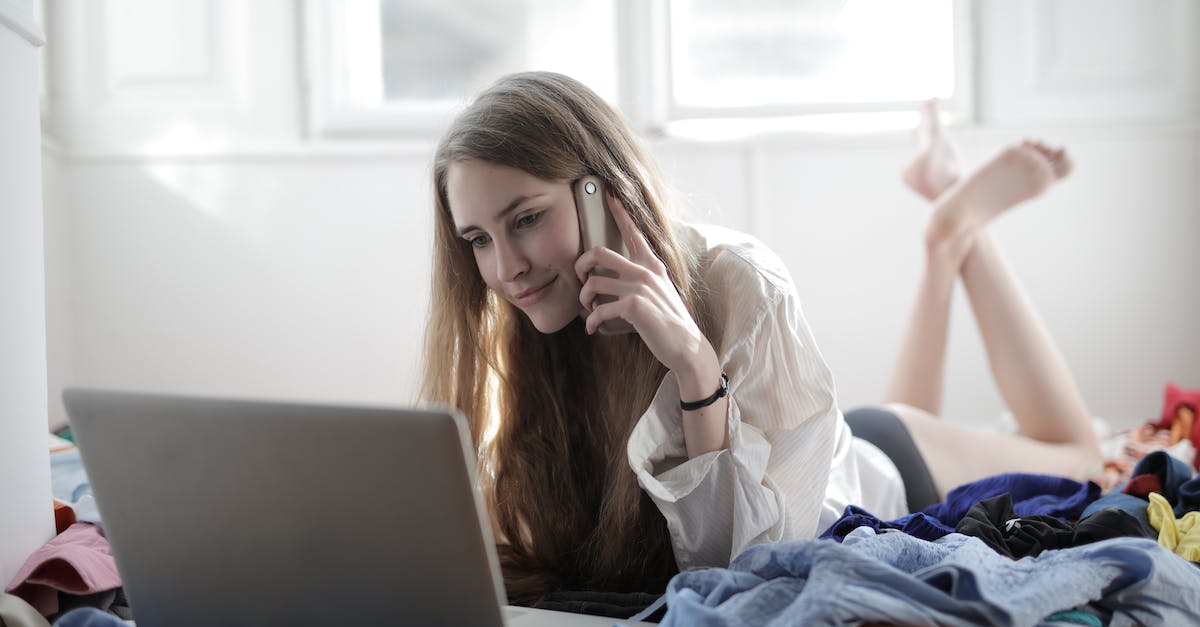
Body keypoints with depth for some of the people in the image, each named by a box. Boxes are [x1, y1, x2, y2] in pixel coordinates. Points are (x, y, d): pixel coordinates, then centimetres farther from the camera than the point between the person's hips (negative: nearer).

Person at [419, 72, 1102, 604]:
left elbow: (757, 563, -39)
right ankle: (946, 242, 42)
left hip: (882, 481, -4)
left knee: (1068, 454, 27)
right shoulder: (538, 327, -24)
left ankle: (962, 221, 33)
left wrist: (696, 367, -50)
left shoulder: (743, 288, -39)